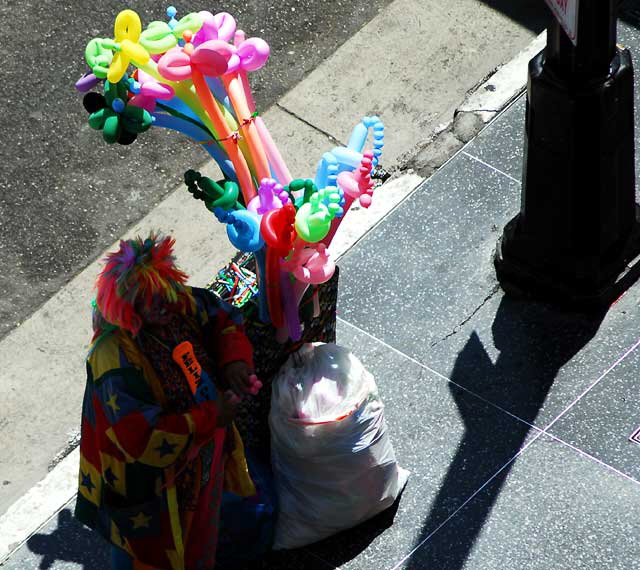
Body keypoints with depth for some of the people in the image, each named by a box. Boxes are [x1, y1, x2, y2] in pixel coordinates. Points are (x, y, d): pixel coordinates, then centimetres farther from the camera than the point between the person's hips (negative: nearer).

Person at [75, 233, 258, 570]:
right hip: (154, 475, -7)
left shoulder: (181, 303, -19)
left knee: (198, 532, 35)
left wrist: (234, 361, -19)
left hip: (204, 451, 7)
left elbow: (224, 322, 1)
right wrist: (211, 418, -32)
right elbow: (141, 437, -38)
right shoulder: (115, 357, -38)